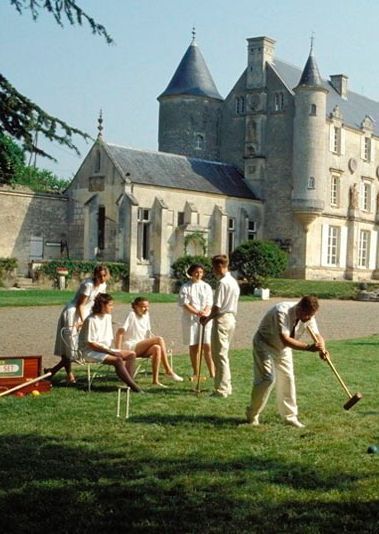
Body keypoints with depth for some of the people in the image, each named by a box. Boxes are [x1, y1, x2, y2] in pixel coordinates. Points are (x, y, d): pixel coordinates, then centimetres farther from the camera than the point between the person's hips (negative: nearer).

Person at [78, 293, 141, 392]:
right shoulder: (91, 320, -16)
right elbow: (91, 344, -18)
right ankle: (133, 385, -25)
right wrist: (111, 352, -19)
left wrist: (110, 349, -4)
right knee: (118, 360, -30)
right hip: (90, 352, -9)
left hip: (106, 349, 9)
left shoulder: (108, 317, 10)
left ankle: (128, 382, -15)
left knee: (131, 354, -6)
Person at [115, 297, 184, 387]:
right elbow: (120, 332, -14)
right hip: (131, 347, -6)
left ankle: (155, 381, -27)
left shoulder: (146, 315, 12)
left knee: (157, 348, -28)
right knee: (159, 339, -23)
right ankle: (168, 371, -22)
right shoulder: (132, 315, -9)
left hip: (142, 348, 6)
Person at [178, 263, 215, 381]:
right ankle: (196, 373, 14)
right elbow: (184, 303, -7)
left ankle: (212, 372, -5)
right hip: (190, 319, -1)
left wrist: (205, 313, -18)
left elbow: (209, 303, 2)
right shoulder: (185, 287, 2)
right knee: (193, 347, 5)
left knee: (208, 346, -7)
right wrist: (197, 312, -20)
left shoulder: (206, 286, 9)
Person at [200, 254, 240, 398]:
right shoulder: (234, 282, 13)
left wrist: (207, 319, -3)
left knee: (220, 355, -4)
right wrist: (209, 317, 13)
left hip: (222, 320, -10)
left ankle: (221, 389, -1)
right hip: (231, 318, 10)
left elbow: (217, 306, -19)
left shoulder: (222, 283, -17)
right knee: (224, 355, 16)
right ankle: (226, 386, 21)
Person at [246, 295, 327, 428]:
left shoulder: (308, 316, -14)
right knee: (268, 378, -15)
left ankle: (290, 416, 14)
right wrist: (309, 347, -51)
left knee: (288, 378, 2)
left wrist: (321, 349, -33)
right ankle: (252, 415, 1)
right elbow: (285, 340, -43)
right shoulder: (282, 312, -36)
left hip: (283, 348, 7)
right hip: (265, 344, -7)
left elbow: (318, 336, -10)